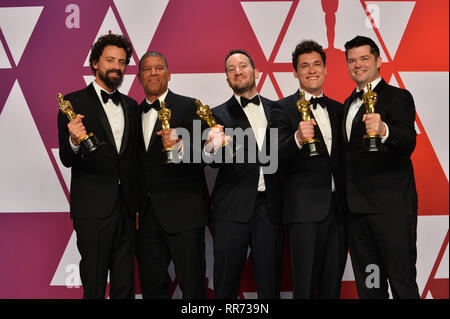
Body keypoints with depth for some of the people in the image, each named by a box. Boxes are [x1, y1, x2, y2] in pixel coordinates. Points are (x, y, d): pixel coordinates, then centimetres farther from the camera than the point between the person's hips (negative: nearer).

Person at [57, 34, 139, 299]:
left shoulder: (131, 106, 14)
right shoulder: (74, 102, -2)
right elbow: (67, 160, -5)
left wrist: (138, 206, 11)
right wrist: (74, 143, -28)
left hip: (127, 207, 5)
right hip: (94, 208, -4)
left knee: (125, 286, 12)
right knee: (94, 287, 4)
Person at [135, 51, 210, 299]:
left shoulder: (189, 107, -1)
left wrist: (180, 147, -32)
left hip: (183, 213, -5)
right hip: (146, 215, 5)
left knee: (192, 286, 1)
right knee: (152, 286, 13)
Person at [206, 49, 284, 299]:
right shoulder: (219, 115, 5)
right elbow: (216, 161, -8)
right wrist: (213, 148, -28)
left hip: (269, 207, 2)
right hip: (232, 209, -1)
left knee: (270, 283, 8)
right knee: (226, 283, 4)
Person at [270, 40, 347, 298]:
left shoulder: (338, 109, 16)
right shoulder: (284, 108, -2)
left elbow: (342, 159, 17)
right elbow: (276, 160, -10)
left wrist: (349, 204, 9)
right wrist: (297, 139, -29)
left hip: (338, 207, 5)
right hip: (305, 209, -5)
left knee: (333, 282, 11)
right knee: (305, 283, 1)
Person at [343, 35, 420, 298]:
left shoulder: (398, 97, -5)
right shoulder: (349, 103, 17)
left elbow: (408, 143, -20)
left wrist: (383, 130, -42)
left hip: (391, 208, -7)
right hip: (356, 209, 7)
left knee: (403, 283, -2)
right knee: (368, 285, 15)